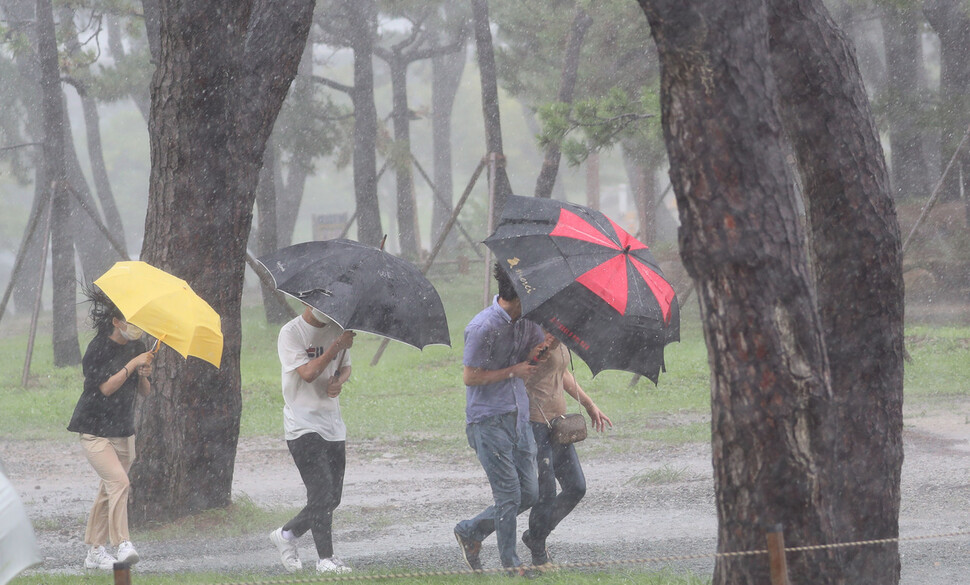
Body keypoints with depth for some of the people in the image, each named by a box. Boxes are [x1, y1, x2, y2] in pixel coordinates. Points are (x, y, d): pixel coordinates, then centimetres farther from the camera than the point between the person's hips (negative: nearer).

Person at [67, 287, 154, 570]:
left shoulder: (137, 346, 6)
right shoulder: (98, 348, -13)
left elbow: (145, 392, 9)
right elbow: (105, 387, -21)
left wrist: (145, 376, -13)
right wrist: (132, 365, -23)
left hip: (123, 430, 7)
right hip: (94, 429, -7)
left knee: (108, 490, 8)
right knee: (119, 482, -21)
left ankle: (95, 552, 16)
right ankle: (123, 546, -24)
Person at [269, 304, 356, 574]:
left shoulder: (336, 329, 10)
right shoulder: (291, 333, -10)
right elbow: (308, 372, -19)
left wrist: (339, 380, -5)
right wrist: (337, 346, -21)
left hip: (333, 425, 7)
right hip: (303, 426, -7)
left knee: (332, 497, 8)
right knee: (322, 493, -13)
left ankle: (286, 534, 26)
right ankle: (326, 558, -6)